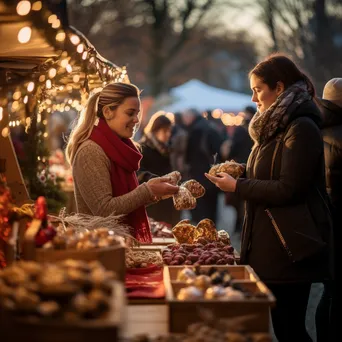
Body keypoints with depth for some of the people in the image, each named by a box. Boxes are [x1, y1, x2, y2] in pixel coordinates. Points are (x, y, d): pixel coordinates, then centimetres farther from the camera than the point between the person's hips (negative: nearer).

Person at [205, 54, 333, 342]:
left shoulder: (301, 128, -16)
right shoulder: (276, 127, 15)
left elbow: (288, 190, -22)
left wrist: (238, 186, -14)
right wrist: (239, 177, 6)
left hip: (291, 247, -9)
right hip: (269, 244, 9)